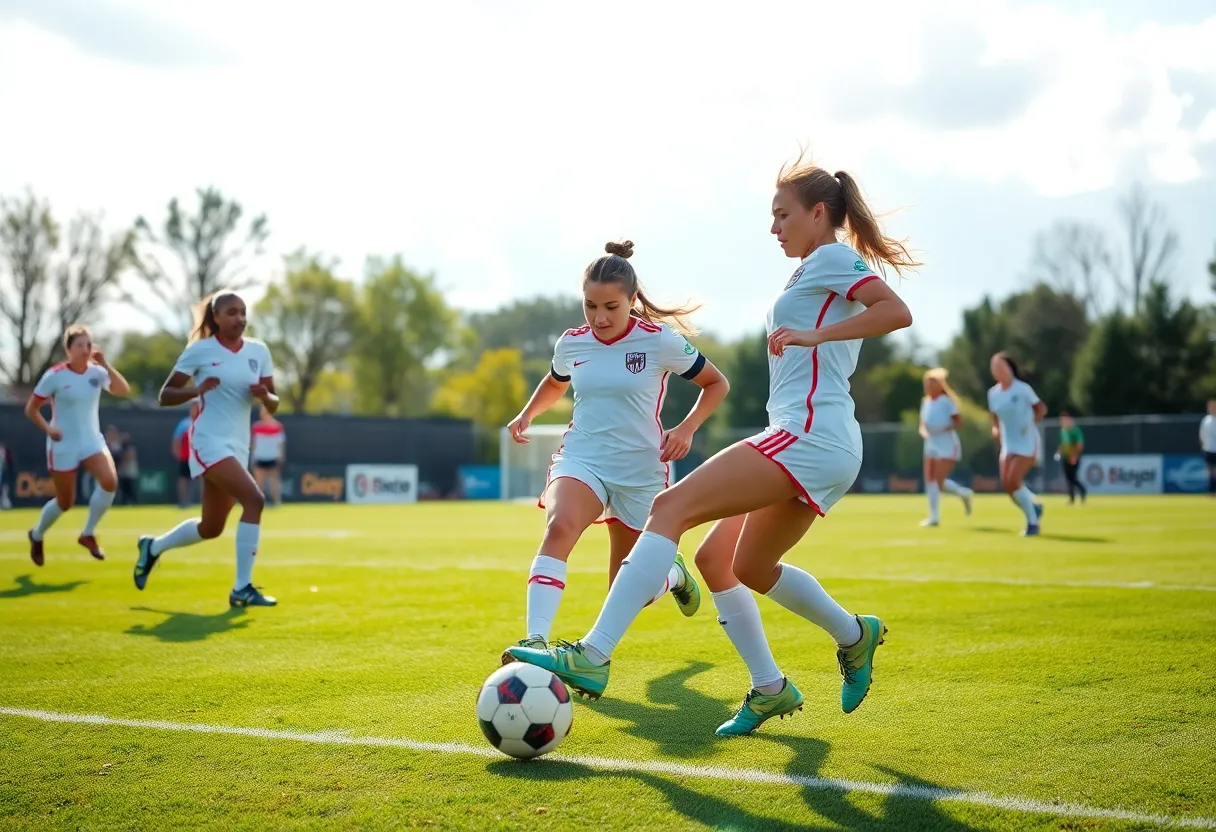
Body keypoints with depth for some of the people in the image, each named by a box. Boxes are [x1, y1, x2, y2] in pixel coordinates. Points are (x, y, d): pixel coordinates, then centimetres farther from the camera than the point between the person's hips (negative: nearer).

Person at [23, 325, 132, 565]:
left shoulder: (97, 372, -2)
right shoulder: (54, 376, -12)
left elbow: (124, 391, -16)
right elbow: (31, 409, -5)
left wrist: (105, 365, -22)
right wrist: (47, 429, -19)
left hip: (92, 441, 3)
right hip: (63, 446, -3)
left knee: (110, 481, -24)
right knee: (65, 502, 4)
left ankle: (88, 534, -2)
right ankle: (37, 535, 37)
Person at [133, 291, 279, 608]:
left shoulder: (258, 351, 6)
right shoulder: (200, 350, -6)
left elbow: (274, 404, 9)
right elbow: (164, 396, -4)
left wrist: (264, 395, -14)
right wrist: (196, 390, -22)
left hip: (238, 446, 7)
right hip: (209, 442, -6)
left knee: (211, 528, 14)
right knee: (254, 500, -25)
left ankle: (153, 547, 43)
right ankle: (242, 589, -19)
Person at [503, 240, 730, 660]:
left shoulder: (660, 341, -10)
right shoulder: (571, 343, 1)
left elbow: (716, 383, 3)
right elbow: (555, 384, 25)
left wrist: (686, 428, -12)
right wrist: (526, 415, 7)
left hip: (641, 471, -2)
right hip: (581, 459, 2)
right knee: (559, 527, -33)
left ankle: (673, 573, 44)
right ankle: (536, 640, -40)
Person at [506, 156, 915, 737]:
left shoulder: (831, 258, -1)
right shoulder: (821, 273, 27)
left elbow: (898, 312, -18)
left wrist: (813, 334, -21)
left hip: (807, 437, -11)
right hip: (827, 449, 11)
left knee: (670, 509, -21)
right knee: (748, 567, 21)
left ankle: (593, 657, -31)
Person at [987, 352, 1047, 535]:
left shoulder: (1022, 389, -12)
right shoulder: (993, 393, 4)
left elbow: (1041, 408, -3)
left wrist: (1031, 424, -18)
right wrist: (995, 429, -1)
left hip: (1027, 443, -6)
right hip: (1008, 445, 6)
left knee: (1013, 481, -17)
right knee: (1006, 484, -4)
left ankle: (1032, 522, -1)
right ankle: (1034, 506, 25)